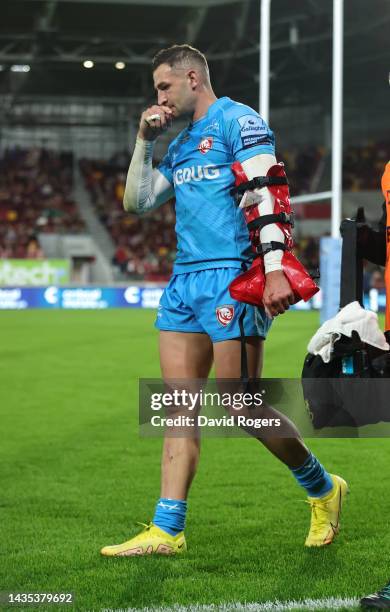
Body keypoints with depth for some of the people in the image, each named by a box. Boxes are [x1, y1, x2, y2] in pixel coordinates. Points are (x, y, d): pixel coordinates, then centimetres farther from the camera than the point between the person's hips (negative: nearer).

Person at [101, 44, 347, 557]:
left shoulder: (239, 122, -4)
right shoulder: (179, 146, 22)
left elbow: (266, 192, -14)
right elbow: (137, 203, 25)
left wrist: (275, 268, -24)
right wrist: (144, 142, 14)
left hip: (231, 277, -8)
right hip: (185, 281, 8)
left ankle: (324, 490, 13)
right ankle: (167, 530, 1)